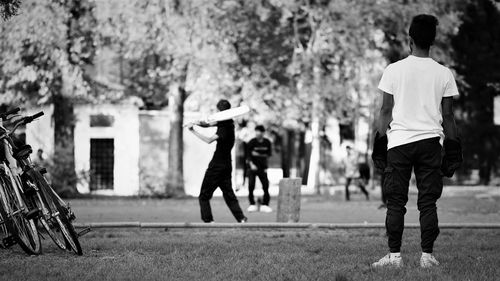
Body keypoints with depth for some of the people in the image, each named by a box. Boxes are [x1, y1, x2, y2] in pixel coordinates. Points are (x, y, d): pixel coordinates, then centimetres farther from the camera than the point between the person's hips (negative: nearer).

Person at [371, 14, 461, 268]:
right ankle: (427, 255, 2)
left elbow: (386, 111, 0)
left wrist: (379, 143, 7)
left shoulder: (394, 70, -1)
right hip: (430, 141, 1)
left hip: (399, 142, -1)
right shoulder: (444, 74, 3)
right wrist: (453, 149, 12)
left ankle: (394, 255, 0)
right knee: (428, 202, 4)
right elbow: (447, 116, 5)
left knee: (395, 201, 3)